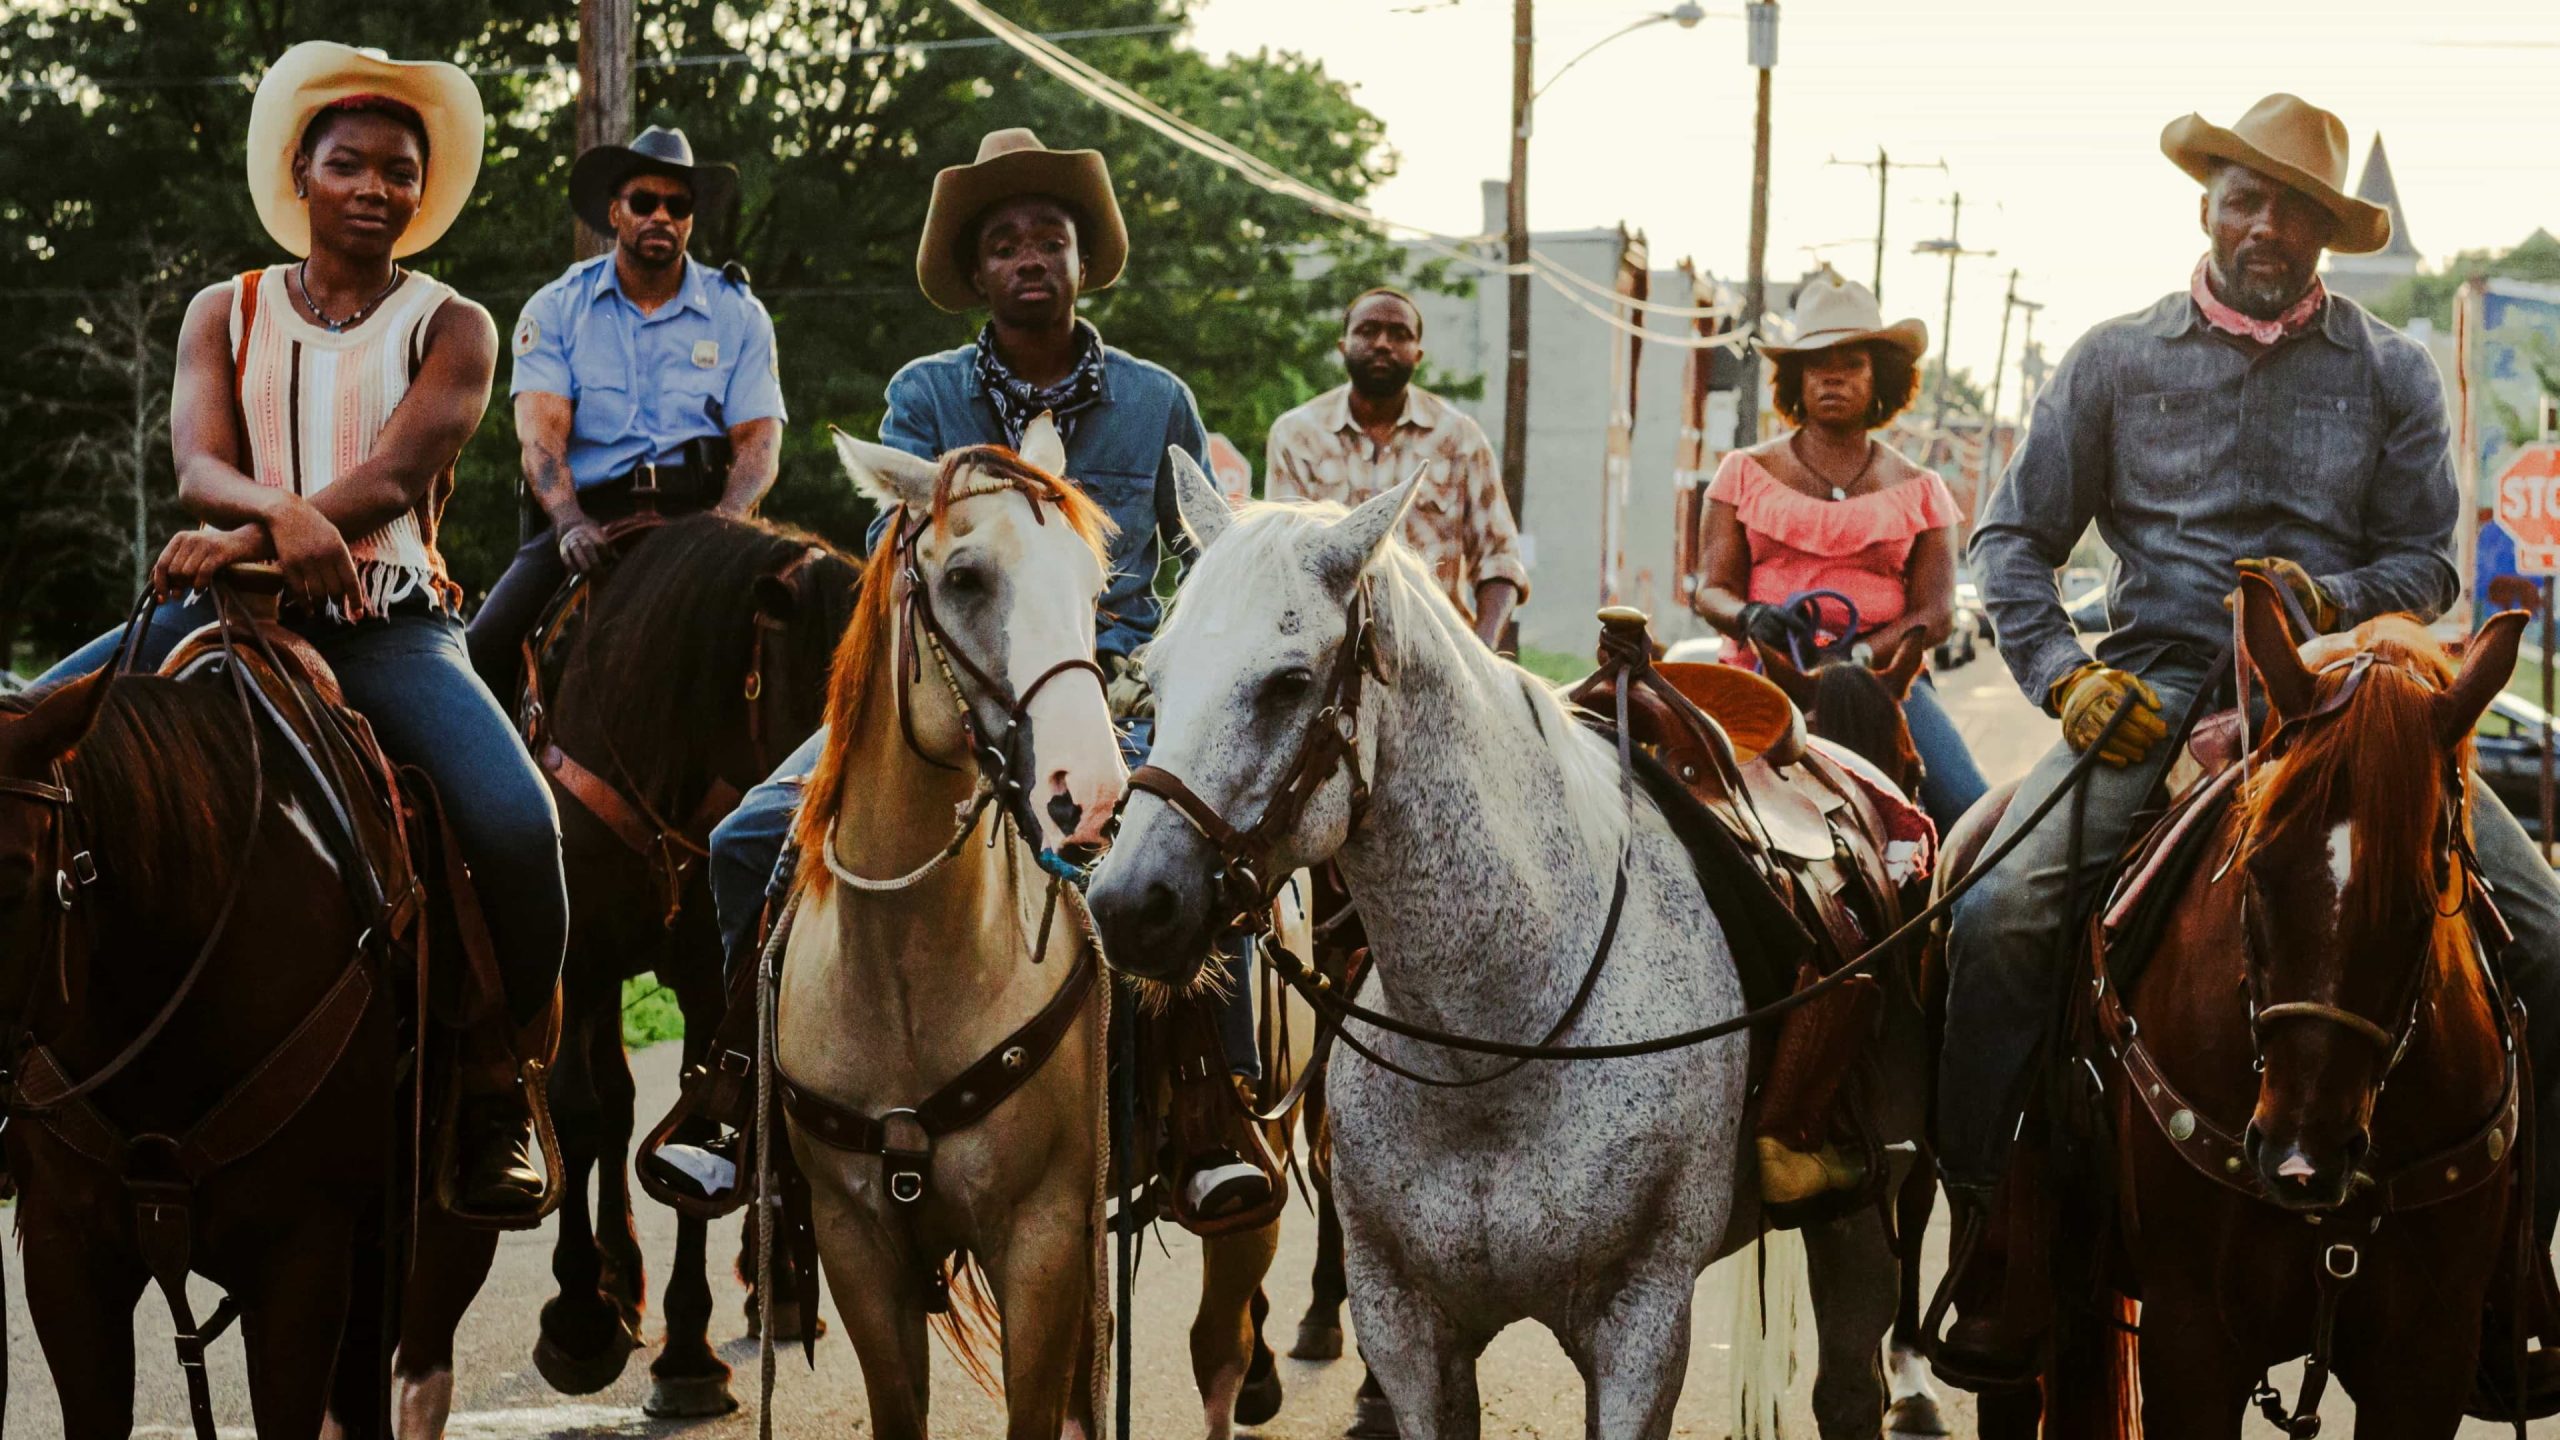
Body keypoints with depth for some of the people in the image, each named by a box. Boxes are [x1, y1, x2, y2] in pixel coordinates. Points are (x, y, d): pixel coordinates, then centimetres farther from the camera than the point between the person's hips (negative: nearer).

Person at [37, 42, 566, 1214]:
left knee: (516, 823, -28)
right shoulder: (226, 314, 14)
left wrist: (252, 537, -27)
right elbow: (199, 468, -2)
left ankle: (495, 1102, -9)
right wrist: (287, 516, -28)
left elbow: (395, 475, -9)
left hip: (389, 620, -2)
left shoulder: (451, 329, 9)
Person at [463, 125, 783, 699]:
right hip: (586, 512, 0)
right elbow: (541, 429, -5)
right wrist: (571, 523, -24)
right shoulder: (555, 309, 8)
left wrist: (725, 522, -19)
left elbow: (758, 439, 3)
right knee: (485, 648, -21)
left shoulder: (740, 315, 11)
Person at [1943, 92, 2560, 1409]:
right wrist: (2063, 674, -5)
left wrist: (2336, 597, -12)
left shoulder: (2390, 373, 11)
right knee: (2000, 915, -26)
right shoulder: (2118, 360, 9)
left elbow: (2426, 565, 10)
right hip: (2159, 690, -1)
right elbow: (2013, 537, 11)